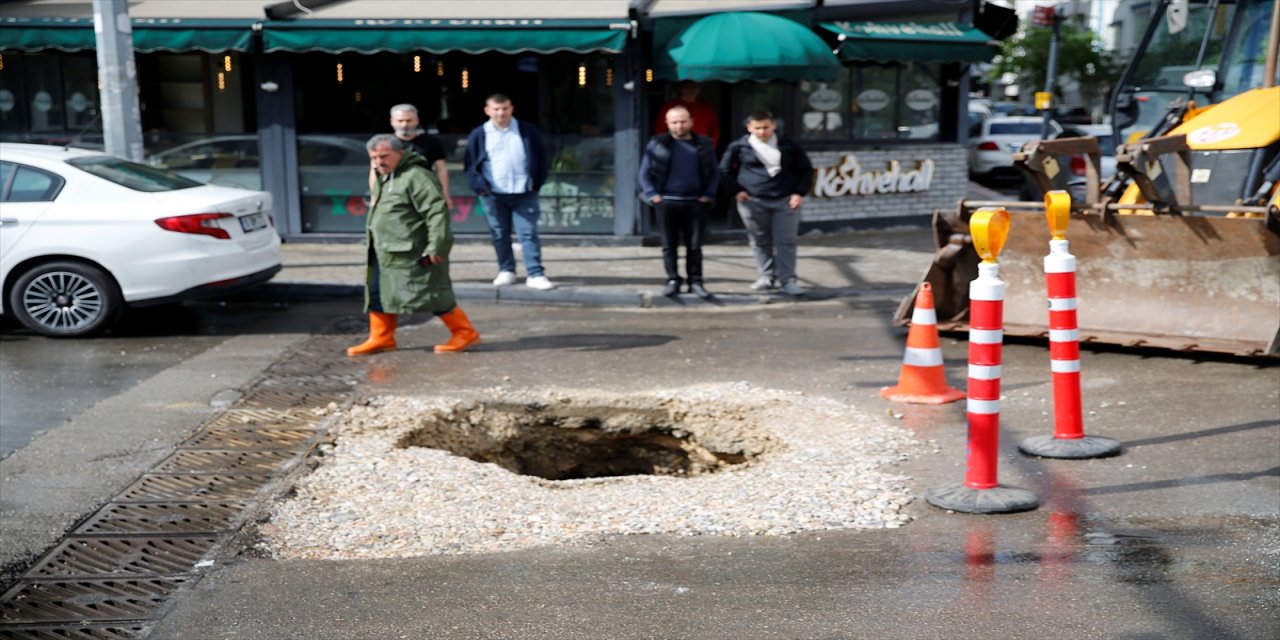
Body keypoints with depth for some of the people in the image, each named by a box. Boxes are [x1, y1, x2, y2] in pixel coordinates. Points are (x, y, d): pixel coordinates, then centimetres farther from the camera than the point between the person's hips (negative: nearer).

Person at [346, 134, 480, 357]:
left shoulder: (416, 177, -18)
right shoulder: (383, 178, 15)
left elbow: (437, 212, -23)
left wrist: (436, 246, -26)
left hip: (412, 254, -10)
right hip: (385, 253, 10)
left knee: (431, 294, -5)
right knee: (378, 293, 13)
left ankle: (464, 332, 6)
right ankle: (381, 338, 24)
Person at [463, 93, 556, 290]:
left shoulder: (527, 130, 4)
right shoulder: (479, 135, 2)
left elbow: (541, 156, 9)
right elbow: (471, 163, 4)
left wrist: (537, 182, 2)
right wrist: (479, 186, -8)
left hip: (524, 193, 0)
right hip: (493, 194, 1)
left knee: (529, 233, -4)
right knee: (500, 235, 8)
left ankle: (536, 274, -3)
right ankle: (506, 271, 21)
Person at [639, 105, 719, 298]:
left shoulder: (704, 144, 6)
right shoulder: (658, 144, 1)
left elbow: (714, 172, 11)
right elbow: (645, 172, 4)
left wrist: (708, 195, 0)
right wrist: (652, 195, -6)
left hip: (695, 203, 1)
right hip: (667, 202, -1)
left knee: (695, 245, 4)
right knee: (669, 245, 3)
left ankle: (695, 282, 10)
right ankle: (673, 281, 11)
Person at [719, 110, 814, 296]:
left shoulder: (788, 146, 2)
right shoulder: (739, 147, -1)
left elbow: (806, 168, 9)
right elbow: (725, 170, 10)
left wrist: (800, 192, 0)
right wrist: (736, 190, 0)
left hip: (785, 201, 0)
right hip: (753, 202, 0)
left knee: (785, 241, -4)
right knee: (760, 242, 7)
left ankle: (788, 280, -1)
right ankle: (767, 276, 20)